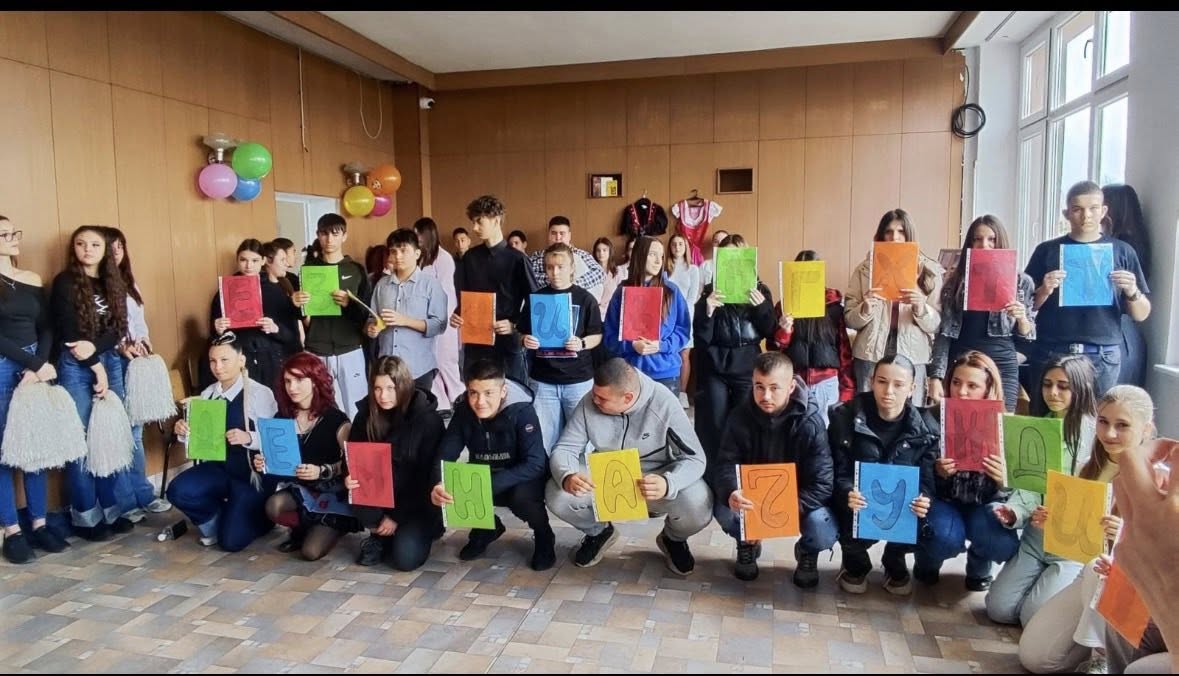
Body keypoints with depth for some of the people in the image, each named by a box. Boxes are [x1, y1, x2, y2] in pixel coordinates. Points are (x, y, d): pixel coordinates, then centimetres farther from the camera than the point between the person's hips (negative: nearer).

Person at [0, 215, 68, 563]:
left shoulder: (33, 280, 11)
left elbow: (47, 329, 7)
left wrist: (37, 367, -7)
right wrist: (36, 363, -13)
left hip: (37, 366, 4)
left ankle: (39, 523, 14)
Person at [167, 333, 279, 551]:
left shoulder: (260, 393, -15)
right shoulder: (207, 395, 4)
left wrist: (248, 438, -36)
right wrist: (183, 432, -9)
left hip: (252, 474, -5)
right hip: (217, 468, 6)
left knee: (231, 541, -12)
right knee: (177, 491, -23)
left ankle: (257, 515, 24)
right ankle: (218, 519, 8)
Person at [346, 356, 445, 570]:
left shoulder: (428, 419, -17)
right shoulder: (366, 413, -5)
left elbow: (427, 476, -15)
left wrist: (396, 516, -16)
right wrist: (348, 477, -22)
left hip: (417, 501, -4)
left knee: (405, 558, -23)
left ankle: (418, 530, 12)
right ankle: (380, 536, 2)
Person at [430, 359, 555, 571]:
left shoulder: (522, 412, -26)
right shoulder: (463, 412, -13)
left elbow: (535, 465, -33)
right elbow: (444, 455, -16)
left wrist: (487, 486, -44)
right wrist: (438, 485, -39)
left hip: (524, 481, -4)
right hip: (483, 481, 4)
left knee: (521, 497, -37)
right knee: (453, 489, -22)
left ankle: (544, 537, -2)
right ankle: (487, 528, 9)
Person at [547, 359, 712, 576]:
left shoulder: (663, 403, -24)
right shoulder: (589, 403, -16)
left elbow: (694, 458, -23)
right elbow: (565, 448, -12)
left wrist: (668, 484, -45)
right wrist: (567, 476, -37)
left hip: (655, 480, -2)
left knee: (698, 505, -32)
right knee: (556, 495, -23)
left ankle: (673, 539, 9)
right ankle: (598, 532, 12)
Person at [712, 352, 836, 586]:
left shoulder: (810, 423, -21)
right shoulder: (740, 416, -14)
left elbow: (823, 483, -23)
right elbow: (725, 465, -17)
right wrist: (731, 493, -41)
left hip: (799, 498, -1)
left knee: (824, 534, -30)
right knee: (724, 511, -29)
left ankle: (807, 552, 11)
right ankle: (747, 544, 9)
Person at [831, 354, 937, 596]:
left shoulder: (926, 428, -5)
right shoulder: (846, 417, -10)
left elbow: (927, 477, -6)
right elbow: (836, 471, -10)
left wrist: (923, 500, -30)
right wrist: (847, 494, -33)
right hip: (857, 504, -2)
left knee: (919, 527, -28)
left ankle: (895, 564, 12)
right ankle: (855, 564, 10)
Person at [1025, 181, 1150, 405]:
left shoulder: (1122, 251, 7)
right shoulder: (1048, 250, 5)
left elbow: (1141, 315, 8)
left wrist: (1132, 292, -12)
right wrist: (1044, 291, -14)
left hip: (1103, 356, 0)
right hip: (1051, 353, 0)